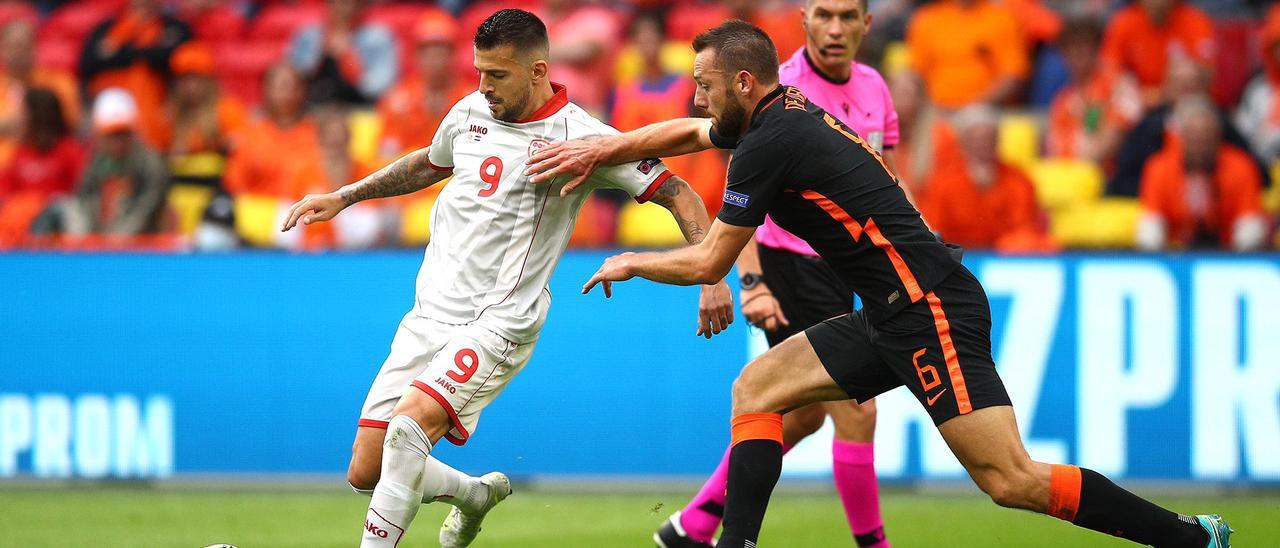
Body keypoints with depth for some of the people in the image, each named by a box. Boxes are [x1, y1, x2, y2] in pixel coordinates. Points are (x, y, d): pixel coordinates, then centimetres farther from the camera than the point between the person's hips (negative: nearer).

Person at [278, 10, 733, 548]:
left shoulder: (578, 135, -9)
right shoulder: (469, 113, 9)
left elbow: (678, 194, -6)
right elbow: (430, 163, 32)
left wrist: (711, 277, -16)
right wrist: (342, 197, 30)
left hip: (499, 321, -6)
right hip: (429, 315, 6)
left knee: (409, 423, -30)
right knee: (366, 472, 2)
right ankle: (475, 493, 30)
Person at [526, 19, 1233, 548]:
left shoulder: (769, 144, -13)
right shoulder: (782, 114, 14)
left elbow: (707, 263, -6)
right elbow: (687, 134, 34)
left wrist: (629, 263, 10)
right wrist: (601, 150, 30)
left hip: (933, 312, -10)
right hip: (892, 315, 10)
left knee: (1011, 481, -16)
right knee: (757, 389, 9)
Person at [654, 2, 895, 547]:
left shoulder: (873, 88, 7)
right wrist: (752, 282, -27)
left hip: (837, 270, 8)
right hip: (791, 270, -8)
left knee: (802, 415, 16)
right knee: (855, 409, -12)